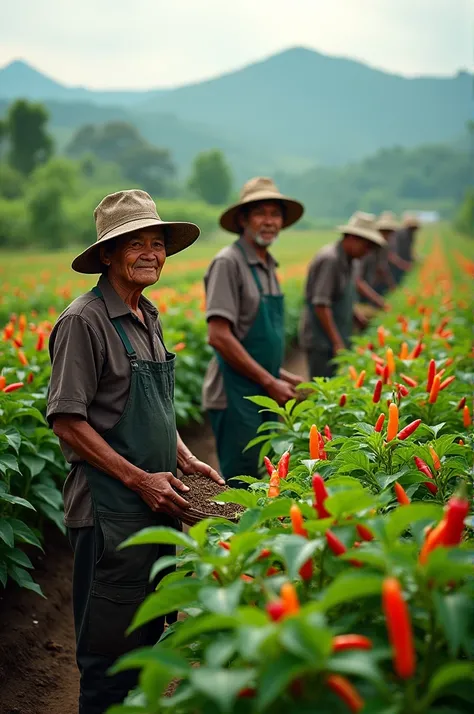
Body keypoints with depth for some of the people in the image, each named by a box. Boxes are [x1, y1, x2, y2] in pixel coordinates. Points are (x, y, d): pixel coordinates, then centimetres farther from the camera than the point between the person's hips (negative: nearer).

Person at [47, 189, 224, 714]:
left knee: (148, 634, 18)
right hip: (110, 509, -8)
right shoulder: (84, 321, -14)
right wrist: (138, 479, -18)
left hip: (156, 507, 8)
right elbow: (67, 421, -17)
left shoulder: (148, 318, 12)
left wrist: (185, 460, 7)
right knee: (110, 646, 3)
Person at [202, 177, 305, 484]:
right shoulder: (228, 263, -13)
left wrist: (282, 376, 10)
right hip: (235, 396, -8)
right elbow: (219, 337, -20)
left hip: (264, 395, 8)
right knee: (240, 484, -2)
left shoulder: (268, 266, 13)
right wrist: (270, 382, -16)